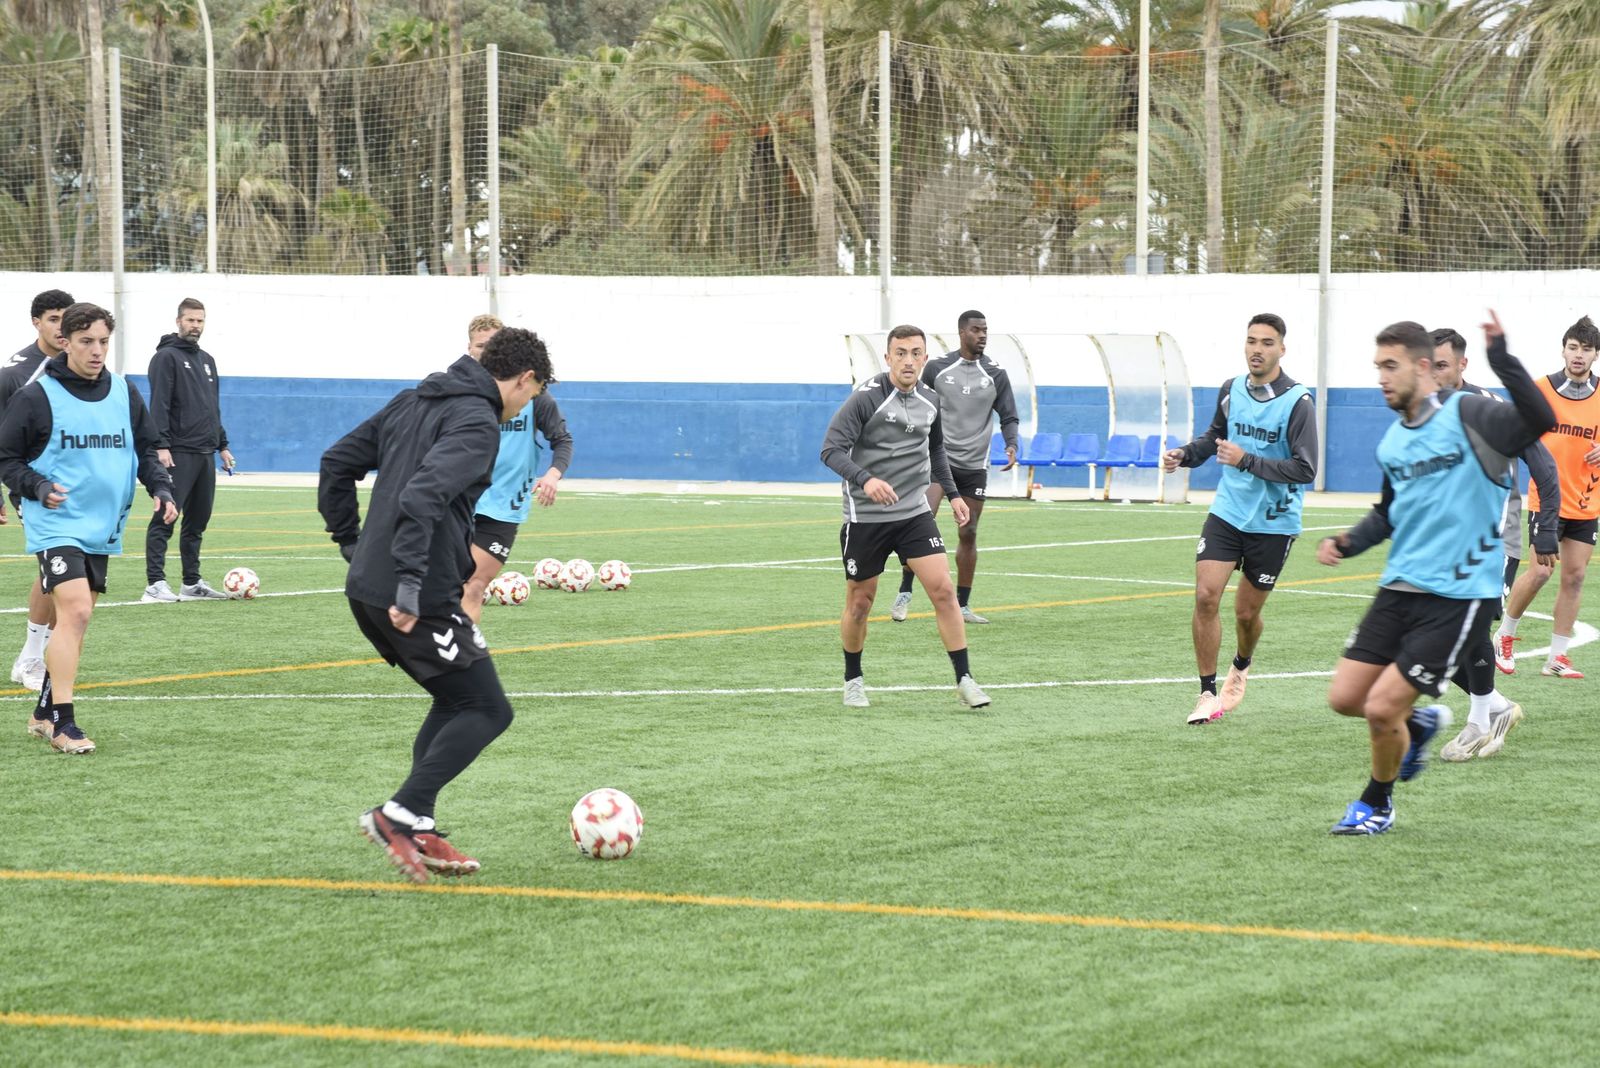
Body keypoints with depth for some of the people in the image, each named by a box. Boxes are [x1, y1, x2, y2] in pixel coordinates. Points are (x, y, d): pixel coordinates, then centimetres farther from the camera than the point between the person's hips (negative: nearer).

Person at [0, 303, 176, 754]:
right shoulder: (37, 397, -7)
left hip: (102, 527, 6)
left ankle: (44, 713, 25)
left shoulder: (124, 394, 8)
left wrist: (161, 487, 0)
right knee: (73, 612, -19)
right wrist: (38, 487, -20)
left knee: (76, 622, 11)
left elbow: (146, 449, 17)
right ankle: (62, 724, -18)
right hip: (56, 525, -6)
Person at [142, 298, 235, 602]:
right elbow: (159, 406, -13)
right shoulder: (167, 357, -5)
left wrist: (222, 445, 21)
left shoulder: (207, 360, 20)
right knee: (165, 519, -10)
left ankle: (192, 583, 17)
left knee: (198, 520, 11)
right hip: (178, 454, -8)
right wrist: (161, 445, -21)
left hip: (205, 454, 8)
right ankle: (155, 583, -13)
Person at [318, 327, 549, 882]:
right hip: (423, 600, -9)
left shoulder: (412, 400, 16)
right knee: (488, 710, 2)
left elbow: (338, 461, 19)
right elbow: (425, 494, -26)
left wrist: (351, 541, 22)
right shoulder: (477, 421, -12)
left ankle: (417, 833, 15)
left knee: (454, 701, 21)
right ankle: (402, 814, -10)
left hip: (365, 590, 9)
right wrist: (411, 584, -27)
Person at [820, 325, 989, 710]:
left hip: (914, 512, 4)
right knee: (859, 603, 6)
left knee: (943, 589, -9)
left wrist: (953, 494, 20)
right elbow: (831, 450, -20)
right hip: (865, 517, -4)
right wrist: (865, 479, -35)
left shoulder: (930, 401, 5)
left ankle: (964, 679, -4)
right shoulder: (866, 398, -14)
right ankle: (853, 680, 27)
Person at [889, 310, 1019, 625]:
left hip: (974, 466, 3)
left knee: (968, 534, 6)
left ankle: (961, 605, 16)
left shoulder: (996, 375, 3)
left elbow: (1008, 417, 5)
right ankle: (905, 593, -10)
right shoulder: (936, 368, 0)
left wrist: (1012, 446, -13)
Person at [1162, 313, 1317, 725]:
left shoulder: (1298, 401, -15)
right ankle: (1208, 694, -3)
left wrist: (1247, 461, -27)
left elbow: (1304, 468, -20)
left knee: (1247, 612, 7)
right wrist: (1185, 454, 3)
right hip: (1227, 511, 3)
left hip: (1273, 522, -3)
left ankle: (1241, 668, 41)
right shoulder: (1231, 391, 2)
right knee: (1205, 597, -12)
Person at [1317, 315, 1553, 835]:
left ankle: (1377, 803, 19)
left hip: (1457, 597, -7)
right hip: (1400, 588, 7)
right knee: (1345, 698, 2)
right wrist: (1348, 543, 9)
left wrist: (1501, 358, -39)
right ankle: (1417, 724, 32)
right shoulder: (1391, 441, 11)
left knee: (1381, 710, -8)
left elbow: (1539, 420, -29)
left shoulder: (1467, 415, -12)